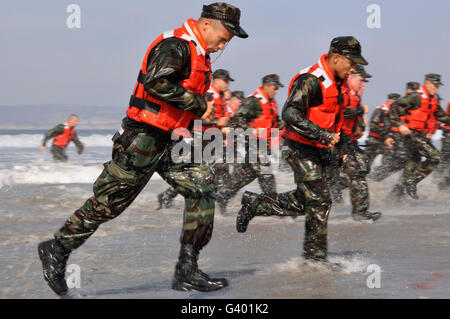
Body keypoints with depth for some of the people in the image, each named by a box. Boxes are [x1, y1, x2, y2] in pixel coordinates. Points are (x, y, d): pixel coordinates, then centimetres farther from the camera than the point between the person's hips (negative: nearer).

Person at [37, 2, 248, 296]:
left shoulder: (199, 56, 16)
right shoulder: (176, 45, -16)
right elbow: (155, 82, -30)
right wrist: (196, 102, -21)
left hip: (170, 141, 9)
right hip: (144, 139, -9)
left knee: (202, 185, -2)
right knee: (109, 200, -2)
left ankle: (187, 271, 0)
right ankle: (57, 250, 14)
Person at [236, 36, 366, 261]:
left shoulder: (334, 82, 11)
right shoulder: (311, 81, -20)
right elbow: (290, 114, -30)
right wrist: (323, 135, -34)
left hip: (318, 150, 10)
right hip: (302, 150, -10)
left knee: (302, 203, 13)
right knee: (319, 202, -9)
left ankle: (255, 203, 27)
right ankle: (315, 257, -1)